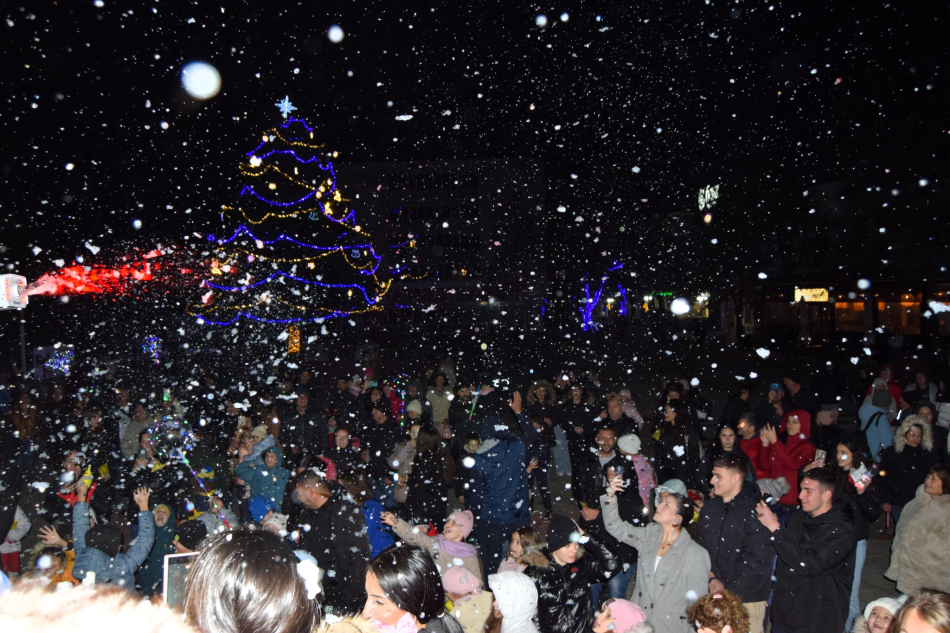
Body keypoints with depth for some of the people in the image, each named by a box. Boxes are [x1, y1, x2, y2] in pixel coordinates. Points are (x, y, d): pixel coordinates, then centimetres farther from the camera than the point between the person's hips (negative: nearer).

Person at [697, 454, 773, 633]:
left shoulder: (756, 513, -14)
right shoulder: (710, 508, 7)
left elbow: (757, 563, -16)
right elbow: (703, 548, 8)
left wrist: (730, 593, -15)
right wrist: (711, 578, -6)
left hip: (746, 598, -5)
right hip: (714, 596, 5)